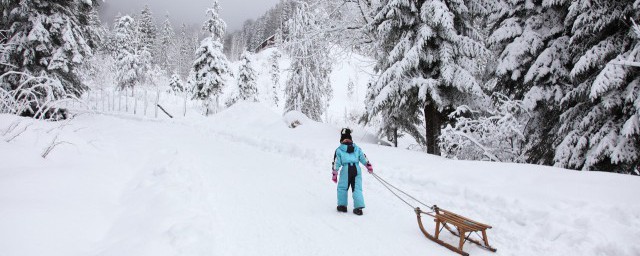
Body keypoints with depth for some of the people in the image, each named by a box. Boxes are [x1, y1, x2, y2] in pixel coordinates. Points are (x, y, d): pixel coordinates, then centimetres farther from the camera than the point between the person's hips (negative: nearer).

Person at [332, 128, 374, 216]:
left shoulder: (339, 150, 7)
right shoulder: (357, 148, 15)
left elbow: (336, 163, 5)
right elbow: (363, 158, 16)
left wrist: (334, 174, 9)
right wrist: (369, 166, 28)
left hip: (346, 170, -3)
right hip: (357, 169, 3)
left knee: (342, 188, 13)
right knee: (357, 188, 5)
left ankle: (342, 205, 16)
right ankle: (359, 207, -3)